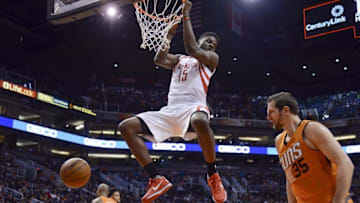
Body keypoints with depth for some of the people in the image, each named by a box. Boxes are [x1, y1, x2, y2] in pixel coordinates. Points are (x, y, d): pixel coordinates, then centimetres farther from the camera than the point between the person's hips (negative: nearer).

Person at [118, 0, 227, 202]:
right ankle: (157, 179, -11)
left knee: (200, 121, -44)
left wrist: (186, 16, -2)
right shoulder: (179, 59, 29)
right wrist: (170, 34, 12)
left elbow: (193, 50, -6)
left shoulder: (212, 58, 14)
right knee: (126, 126, -8)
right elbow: (159, 59, 9)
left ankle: (213, 176, -22)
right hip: (171, 110, 6)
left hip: (194, 106, -5)